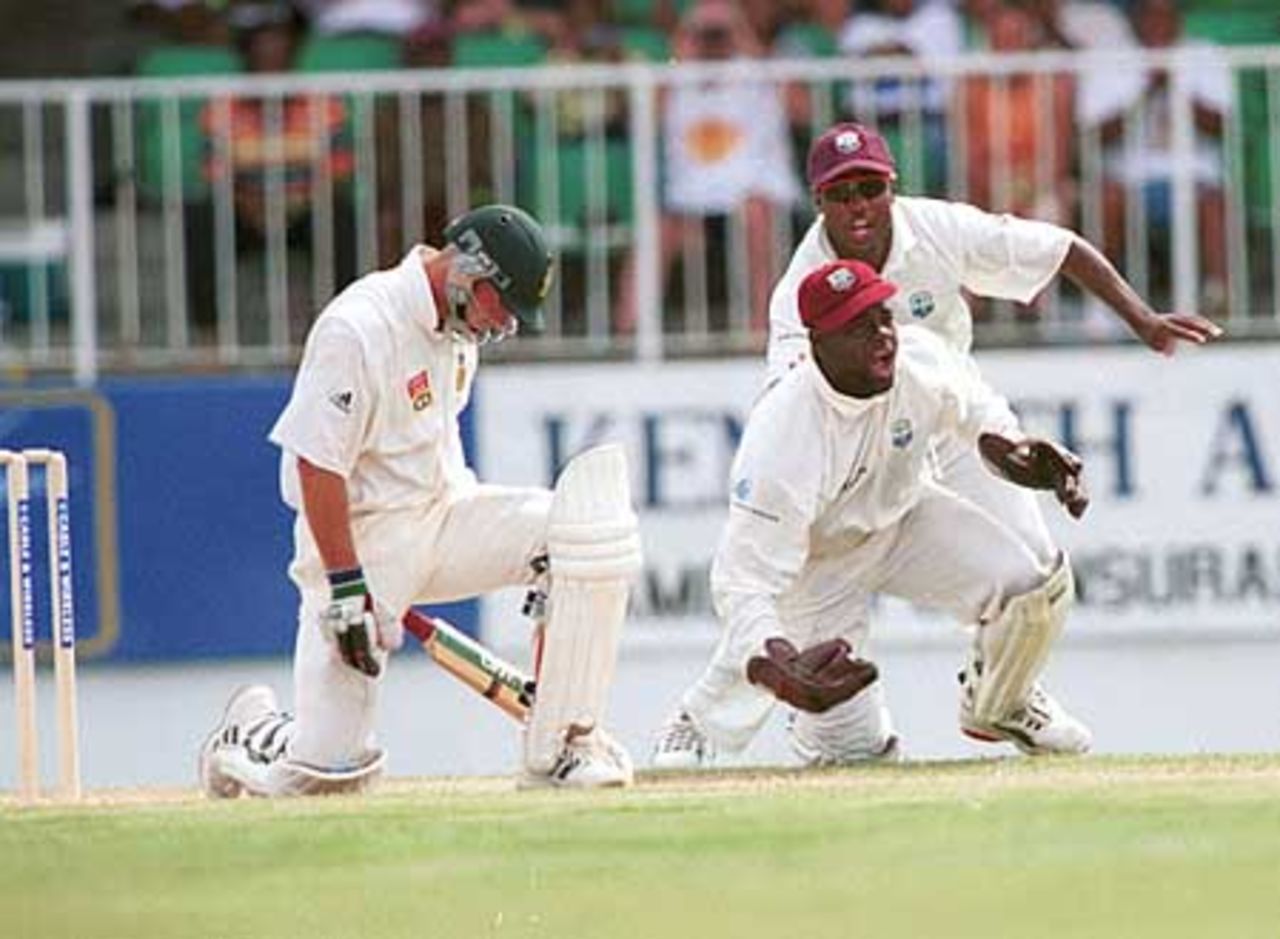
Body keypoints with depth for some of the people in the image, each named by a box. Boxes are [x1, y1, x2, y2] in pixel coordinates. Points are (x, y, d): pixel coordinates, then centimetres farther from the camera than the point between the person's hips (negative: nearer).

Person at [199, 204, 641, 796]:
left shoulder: (457, 321, 5)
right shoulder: (358, 329, -22)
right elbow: (316, 465, -22)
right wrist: (347, 591, -24)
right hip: (362, 541, -7)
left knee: (590, 522, -18)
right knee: (324, 770, -10)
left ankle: (557, 746, -12)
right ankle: (256, 728, 29)